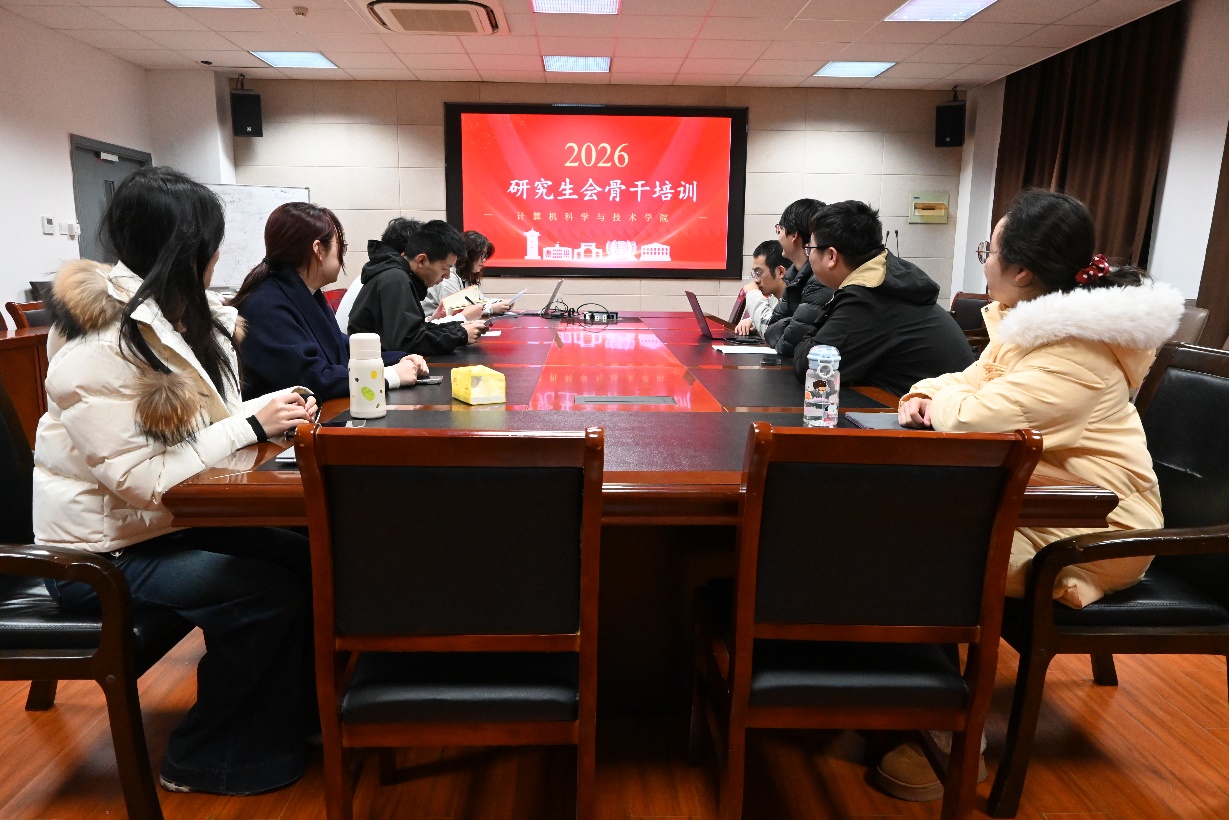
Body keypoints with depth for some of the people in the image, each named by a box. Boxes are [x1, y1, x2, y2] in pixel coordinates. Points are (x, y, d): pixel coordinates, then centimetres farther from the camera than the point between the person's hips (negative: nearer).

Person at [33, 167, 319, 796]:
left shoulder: (171, 317, 3)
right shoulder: (101, 344, -23)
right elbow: (141, 478, -26)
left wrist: (267, 410, -3)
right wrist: (250, 426, -24)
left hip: (168, 520, 8)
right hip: (102, 549, -8)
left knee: (305, 559, -7)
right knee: (272, 595, -19)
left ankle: (300, 718, 12)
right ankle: (201, 760, 5)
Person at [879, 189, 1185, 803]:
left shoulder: (1077, 350, -25)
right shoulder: (1027, 321, 7)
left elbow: (979, 417, -33)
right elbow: (970, 383, 15)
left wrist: (944, 404, -11)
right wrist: (925, 395, -7)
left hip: (1090, 533, -9)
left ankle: (955, 737, -6)